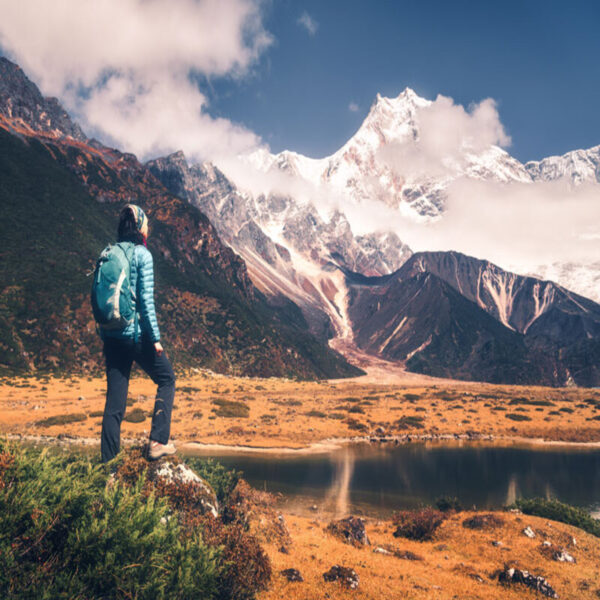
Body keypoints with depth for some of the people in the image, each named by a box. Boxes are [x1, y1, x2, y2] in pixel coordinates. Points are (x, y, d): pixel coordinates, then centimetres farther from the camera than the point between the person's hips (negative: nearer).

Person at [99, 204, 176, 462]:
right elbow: (146, 300, -14)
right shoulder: (142, 255, -9)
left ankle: (108, 458, 14)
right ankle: (158, 442, 10)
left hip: (112, 335, 6)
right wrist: (155, 338, -10)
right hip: (137, 333, -6)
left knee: (115, 397, 10)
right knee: (166, 380, 15)